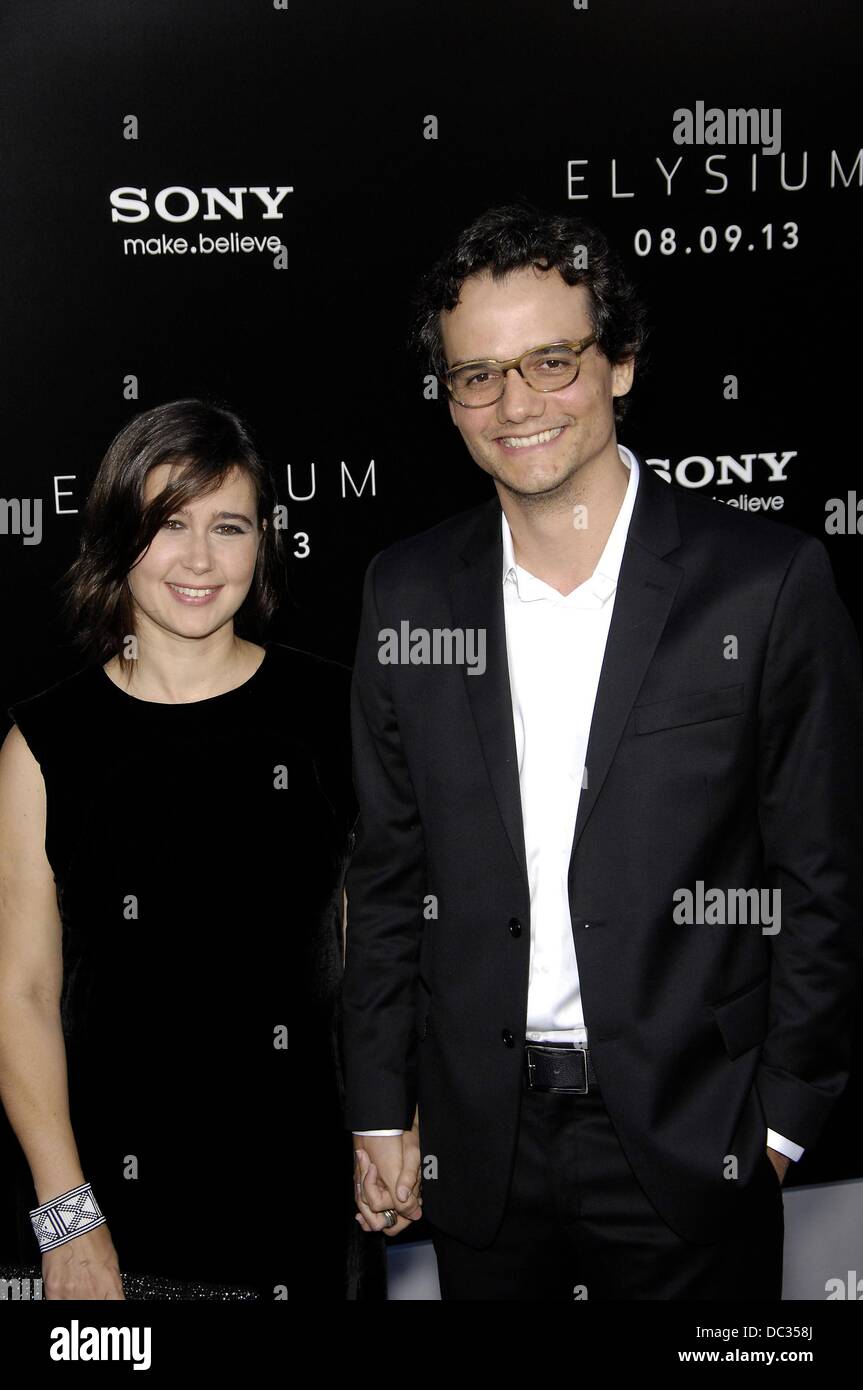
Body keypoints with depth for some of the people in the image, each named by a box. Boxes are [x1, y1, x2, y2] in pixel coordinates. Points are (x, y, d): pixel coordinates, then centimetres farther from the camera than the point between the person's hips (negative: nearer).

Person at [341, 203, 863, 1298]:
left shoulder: (770, 580, -10)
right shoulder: (405, 590, 0)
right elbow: (388, 872, 4)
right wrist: (379, 1111, 5)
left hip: (690, 1149, -2)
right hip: (477, 1142, 3)